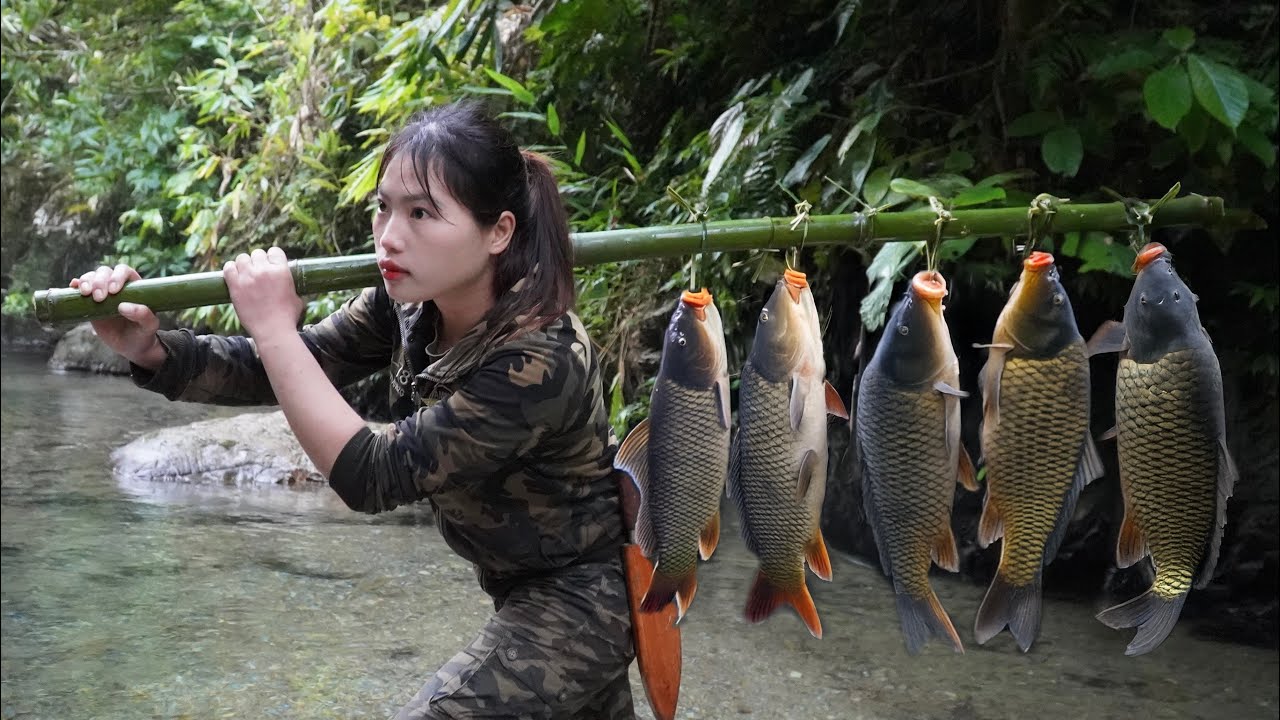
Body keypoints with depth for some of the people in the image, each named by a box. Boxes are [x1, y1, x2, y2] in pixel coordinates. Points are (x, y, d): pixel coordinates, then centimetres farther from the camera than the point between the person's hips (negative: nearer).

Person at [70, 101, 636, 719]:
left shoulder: (540, 360, -33)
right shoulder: (411, 304, -10)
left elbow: (372, 478, -31)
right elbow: (291, 370, -4)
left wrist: (274, 328, -29)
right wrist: (148, 347, -19)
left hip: (583, 592, -7)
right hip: (520, 583, 7)